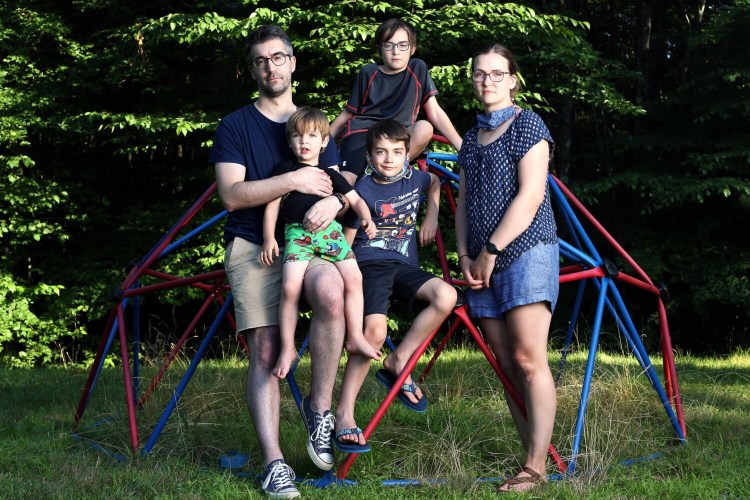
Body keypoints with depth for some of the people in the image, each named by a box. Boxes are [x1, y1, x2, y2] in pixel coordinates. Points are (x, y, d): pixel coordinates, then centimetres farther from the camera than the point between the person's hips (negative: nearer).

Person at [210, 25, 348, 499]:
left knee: (330, 289, -32)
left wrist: (335, 200, -10)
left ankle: (320, 407, -18)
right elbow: (232, 194, -6)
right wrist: (292, 181, -16)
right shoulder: (235, 126, 7)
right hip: (253, 247, -1)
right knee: (264, 352, -11)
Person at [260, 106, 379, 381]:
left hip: (330, 231, 3)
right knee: (290, 286, -19)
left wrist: (366, 219, 2)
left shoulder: (330, 174, 19)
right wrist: (269, 238, 1)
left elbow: (355, 198, 22)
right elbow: (272, 203, 10)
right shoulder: (285, 170, 12)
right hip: (297, 233, -3)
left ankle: (355, 337, -1)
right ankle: (287, 348, -9)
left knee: (354, 278, -13)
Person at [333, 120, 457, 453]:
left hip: (404, 266, 6)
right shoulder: (364, 190, -8)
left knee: (445, 296, -23)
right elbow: (347, 239, -3)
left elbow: (435, 182, 34)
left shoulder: (414, 178, 9)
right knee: (374, 332, -26)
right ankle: (344, 414, -19)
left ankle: (398, 361, -10)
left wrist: (431, 218, 22)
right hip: (370, 265, -5)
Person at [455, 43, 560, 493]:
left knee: (529, 359, -13)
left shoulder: (528, 125, -2)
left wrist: (491, 250, -12)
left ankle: (537, 467, -12)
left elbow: (530, 196, -11)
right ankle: (533, 456, 7)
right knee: (506, 364, 3)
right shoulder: (472, 139, 19)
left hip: (526, 251, -7)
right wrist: (465, 254, 4)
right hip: (484, 262, 7)